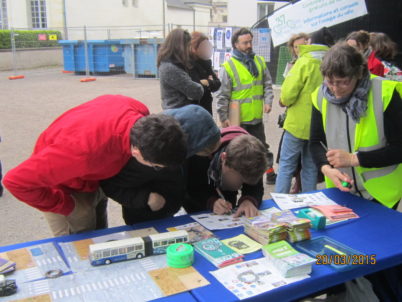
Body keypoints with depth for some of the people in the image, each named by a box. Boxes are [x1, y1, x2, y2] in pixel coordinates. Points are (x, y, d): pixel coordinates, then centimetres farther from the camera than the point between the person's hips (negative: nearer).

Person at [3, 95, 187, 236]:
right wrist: (67, 207, -23)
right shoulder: (84, 149, -46)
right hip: (63, 187, -6)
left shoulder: (141, 114, -28)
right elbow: (17, 181, -35)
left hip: (93, 176, 6)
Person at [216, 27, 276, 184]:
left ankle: (270, 173, 31)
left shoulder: (260, 61, 5)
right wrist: (223, 118, -13)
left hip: (257, 117, 5)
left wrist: (268, 101, -3)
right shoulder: (228, 66, -12)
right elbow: (222, 95, -12)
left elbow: (267, 84, 12)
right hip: (237, 119, -4)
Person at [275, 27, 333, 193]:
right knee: (311, 167, 15)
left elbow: (287, 95, -16)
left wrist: (285, 100, 5)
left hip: (298, 123, -4)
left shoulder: (305, 62, -12)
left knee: (286, 164, 6)